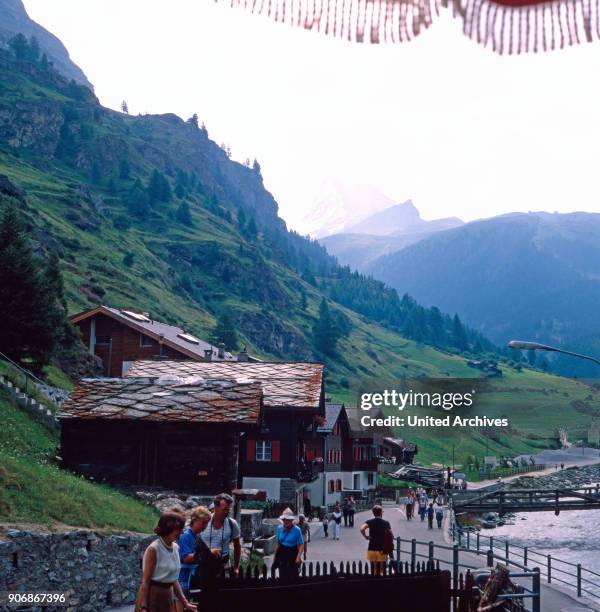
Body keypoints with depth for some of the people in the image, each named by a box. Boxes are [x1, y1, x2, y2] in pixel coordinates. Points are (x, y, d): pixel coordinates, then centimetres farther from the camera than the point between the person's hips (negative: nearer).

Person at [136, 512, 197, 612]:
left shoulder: (175, 548, 8)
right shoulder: (154, 549, -14)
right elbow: (145, 581, -14)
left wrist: (184, 602, 14)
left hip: (167, 597, 8)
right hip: (152, 597, -8)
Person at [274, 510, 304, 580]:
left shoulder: (296, 530, -11)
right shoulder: (280, 529, 2)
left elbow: (301, 545, -12)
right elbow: (277, 544, 9)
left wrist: (299, 556, -23)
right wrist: (275, 557, 9)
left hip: (292, 554, -4)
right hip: (282, 553, 4)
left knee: (293, 576, -4)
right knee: (283, 576, 4)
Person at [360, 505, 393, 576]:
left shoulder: (370, 522, -1)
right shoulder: (386, 523, -4)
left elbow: (362, 529, -19)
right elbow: (391, 536, -6)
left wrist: (366, 537, -4)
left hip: (371, 549, 2)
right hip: (382, 549, -2)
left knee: (373, 569, 11)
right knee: (381, 569, 5)